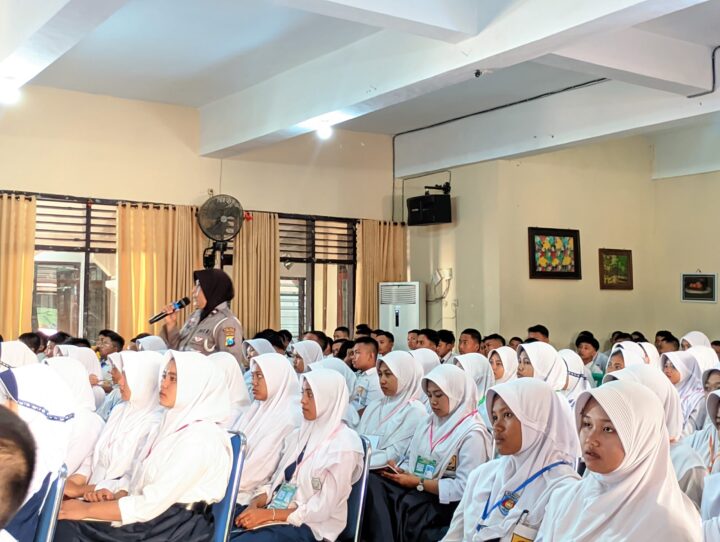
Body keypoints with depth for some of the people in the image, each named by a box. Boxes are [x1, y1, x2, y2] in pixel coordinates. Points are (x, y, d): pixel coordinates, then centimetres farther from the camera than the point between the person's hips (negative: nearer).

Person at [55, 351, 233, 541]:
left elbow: (152, 505, -22)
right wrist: (116, 495, -6)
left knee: (66, 525, -15)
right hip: (153, 517, 9)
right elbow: (143, 477, 15)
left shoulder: (200, 438, -19)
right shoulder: (176, 423, 11)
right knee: (61, 516, -5)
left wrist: (87, 509, -16)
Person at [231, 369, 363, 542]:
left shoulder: (344, 446, -10)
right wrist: (255, 504, -8)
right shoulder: (300, 434, 12)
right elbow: (277, 480, 12)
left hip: (308, 527, -6)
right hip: (275, 515, 7)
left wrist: (269, 514, -16)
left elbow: (322, 509, -13)